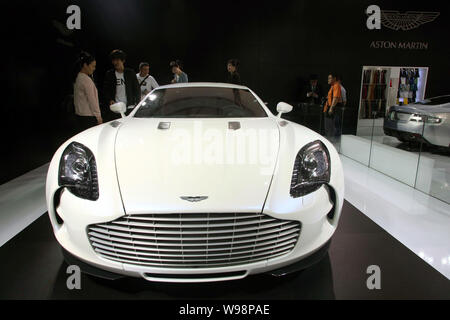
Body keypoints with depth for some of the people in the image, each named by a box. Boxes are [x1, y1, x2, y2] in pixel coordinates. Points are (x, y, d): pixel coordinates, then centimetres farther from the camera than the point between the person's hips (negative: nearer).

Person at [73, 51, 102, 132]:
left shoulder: (78, 78, 13)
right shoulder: (87, 80, -15)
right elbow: (92, 100, -16)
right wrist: (98, 116, -11)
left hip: (79, 114, 9)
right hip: (88, 116, -9)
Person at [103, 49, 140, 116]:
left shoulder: (130, 73, 5)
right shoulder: (109, 74, 8)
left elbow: (137, 89, 6)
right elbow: (106, 90, 12)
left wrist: (138, 104, -2)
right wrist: (109, 100, -6)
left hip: (130, 107, -1)